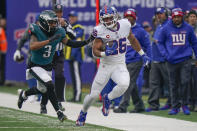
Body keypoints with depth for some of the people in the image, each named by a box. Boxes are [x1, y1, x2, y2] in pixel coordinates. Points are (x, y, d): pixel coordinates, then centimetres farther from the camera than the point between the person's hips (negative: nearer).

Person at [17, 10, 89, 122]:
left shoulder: (58, 32, -8)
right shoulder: (36, 31, -23)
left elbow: (70, 43, -3)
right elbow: (32, 46, -38)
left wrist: (86, 42, -16)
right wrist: (49, 40, -41)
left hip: (47, 66, 7)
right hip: (35, 65, -6)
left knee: (42, 90, 21)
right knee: (50, 85, -23)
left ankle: (24, 95, 51)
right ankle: (58, 111, -14)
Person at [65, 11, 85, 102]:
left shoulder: (79, 29, -7)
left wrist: (73, 54, -24)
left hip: (76, 57, -9)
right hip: (70, 57, 9)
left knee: (76, 76, -11)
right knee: (73, 77, 9)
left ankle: (77, 97, -14)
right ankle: (75, 97, 12)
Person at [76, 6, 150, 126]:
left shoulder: (124, 25, -4)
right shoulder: (100, 31, -14)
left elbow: (132, 39, 15)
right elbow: (95, 51, -15)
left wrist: (143, 54, 20)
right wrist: (104, 54, -35)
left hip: (120, 65, 2)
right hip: (105, 65, -2)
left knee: (124, 85, -29)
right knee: (94, 95, -1)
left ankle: (107, 99, 1)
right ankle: (83, 112, 30)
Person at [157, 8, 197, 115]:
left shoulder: (188, 28, 6)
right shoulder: (166, 28, 2)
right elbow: (160, 42, 10)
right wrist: (165, 55, -4)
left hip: (185, 60, 0)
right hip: (171, 61, 0)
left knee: (185, 82, -10)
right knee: (173, 85, 5)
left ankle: (184, 105, 3)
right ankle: (175, 106, 13)